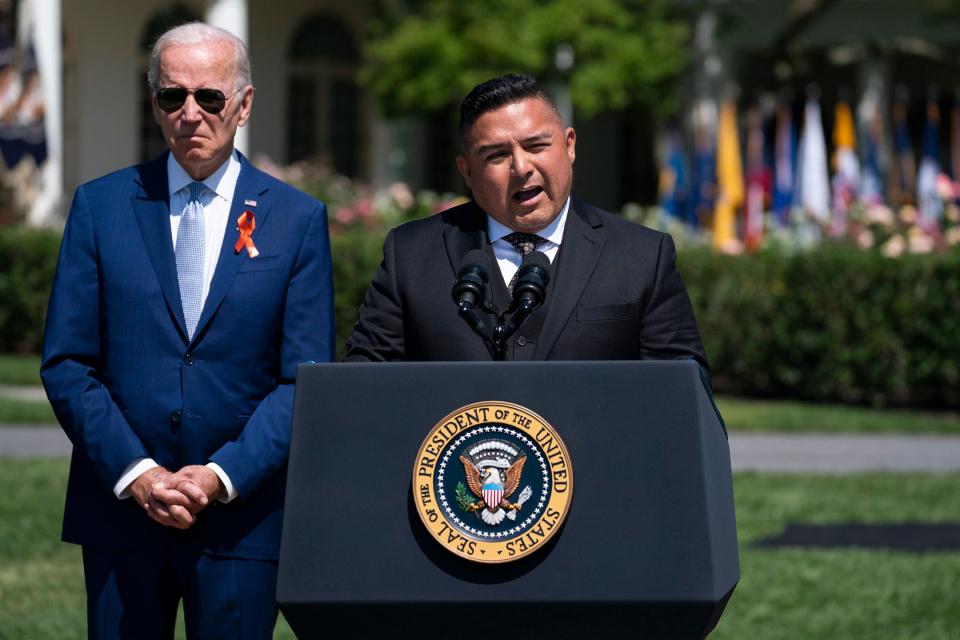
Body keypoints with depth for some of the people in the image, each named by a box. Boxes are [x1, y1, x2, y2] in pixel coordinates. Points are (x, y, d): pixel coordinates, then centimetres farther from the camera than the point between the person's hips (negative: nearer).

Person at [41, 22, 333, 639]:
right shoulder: (99, 206, 5)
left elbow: (307, 379, -1)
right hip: (119, 503, 1)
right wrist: (135, 473, -10)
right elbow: (66, 365, 2)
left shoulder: (298, 219, 3)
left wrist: (222, 477, -12)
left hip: (242, 512, -1)